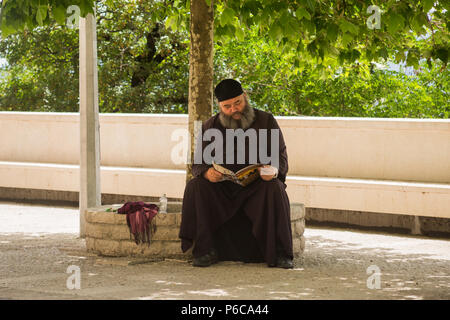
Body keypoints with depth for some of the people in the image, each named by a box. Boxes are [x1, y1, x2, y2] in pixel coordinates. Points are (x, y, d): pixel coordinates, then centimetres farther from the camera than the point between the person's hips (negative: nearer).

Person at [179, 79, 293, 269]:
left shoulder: (266, 121, 3)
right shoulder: (209, 127, 7)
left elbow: (280, 156, 0)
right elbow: (198, 164, 4)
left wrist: (274, 170, -26)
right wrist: (207, 172, -22)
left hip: (257, 185, -2)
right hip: (222, 187, 2)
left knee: (274, 189, -34)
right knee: (196, 186, -27)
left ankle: (279, 254, -30)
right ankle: (205, 251, -26)